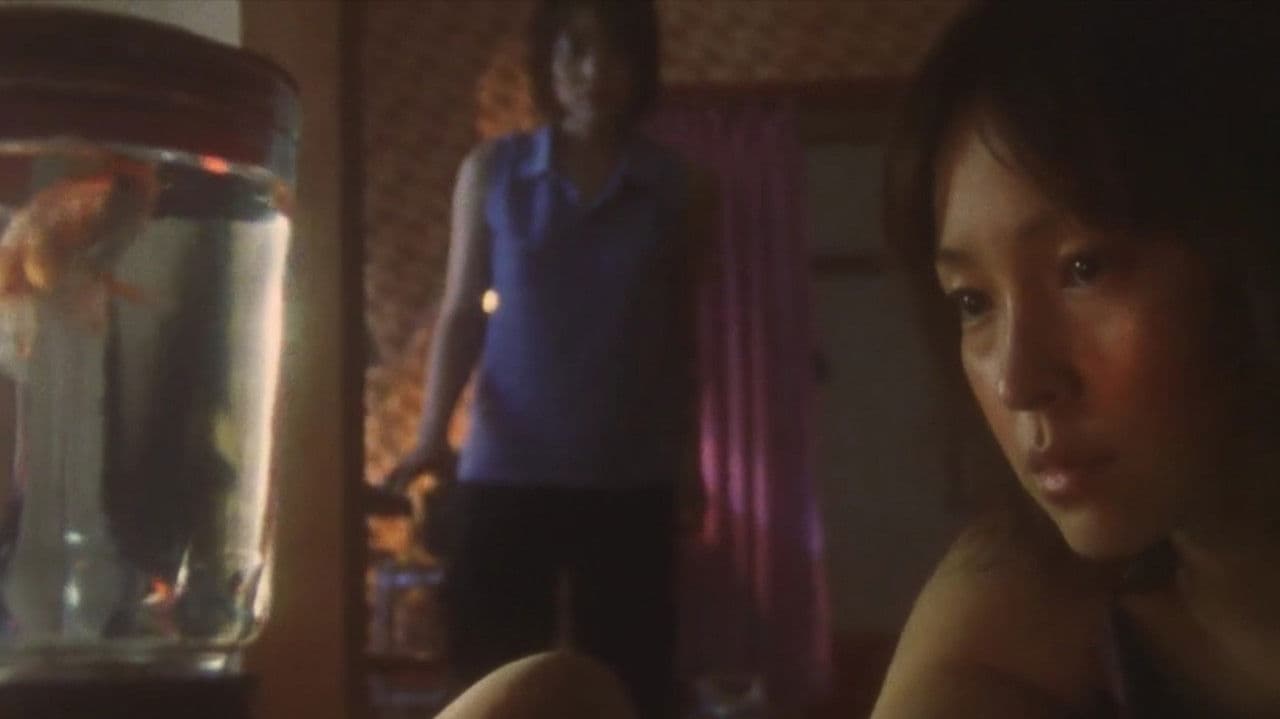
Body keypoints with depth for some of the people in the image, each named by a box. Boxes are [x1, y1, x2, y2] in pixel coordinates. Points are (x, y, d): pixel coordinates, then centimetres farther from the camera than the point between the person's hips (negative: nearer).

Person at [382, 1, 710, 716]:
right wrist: (433, 433, -8)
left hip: (630, 480, 1)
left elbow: (680, 336, 10)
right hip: (505, 474, 0)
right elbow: (461, 313, 4)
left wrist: (690, 461, 11)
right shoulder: (490, 171, 2)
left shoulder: (679, 187, 3)